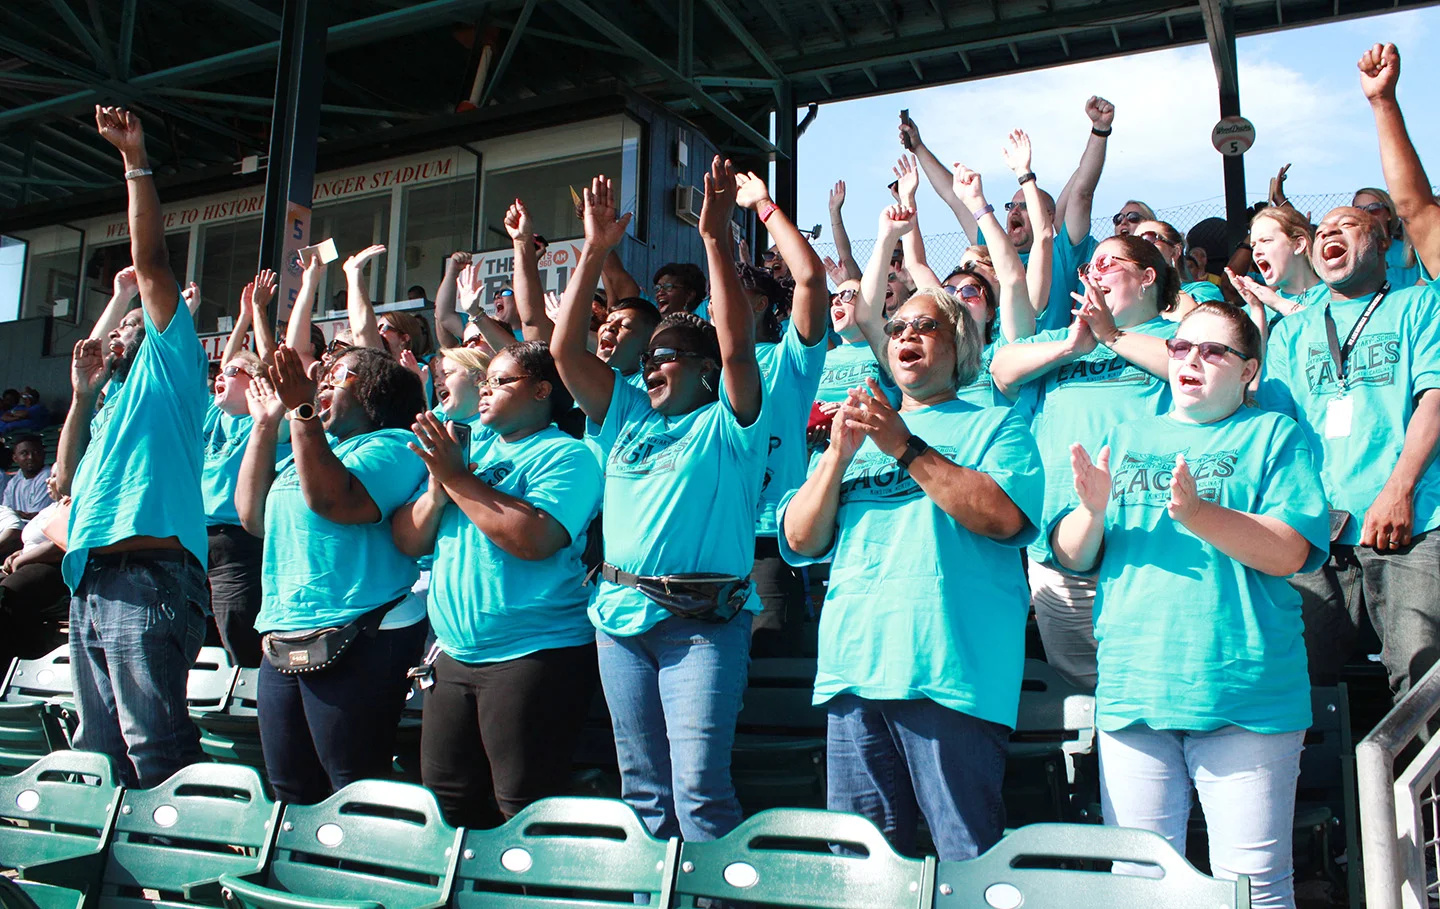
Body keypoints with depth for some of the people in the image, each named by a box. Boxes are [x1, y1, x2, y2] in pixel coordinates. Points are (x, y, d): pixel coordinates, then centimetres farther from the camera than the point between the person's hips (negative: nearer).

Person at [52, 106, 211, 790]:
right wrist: (82, 393, 20)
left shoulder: (170, 364, 8)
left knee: (159, 757, -11)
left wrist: (135, 159, 1)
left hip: (148, 579, -9)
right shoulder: (115, 402, 30)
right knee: (99, 756, 10)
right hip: (90, 583, 9)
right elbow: (66, 482, 23)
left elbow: (150, 261, 0)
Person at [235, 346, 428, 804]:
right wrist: (265, 424, 14)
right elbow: (252, 516, 15)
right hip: (282, 641, 9)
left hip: (359, 642, -9)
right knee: (290, 796, 13)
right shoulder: (306, 450, 21)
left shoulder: (393, 445, -6)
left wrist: (302, 411, -19)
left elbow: (332, 500, -22)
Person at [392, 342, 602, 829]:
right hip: (453, 653, 7)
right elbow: (406, 540, 13)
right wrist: (437, 490, -7)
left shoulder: (565, 455, -6)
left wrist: (458, 478, -14)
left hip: (532, 655, -7)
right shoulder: (471, 448, 15)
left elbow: (534, 538, -24)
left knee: (525, 812, -2)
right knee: (447, 801, 14)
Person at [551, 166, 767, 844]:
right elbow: (566, 351, 9)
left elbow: (738, 346, -13)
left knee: (699, 789, -11)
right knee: (643, 789, 11)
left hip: (700, 619, -5)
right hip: (620, 614, 5)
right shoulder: (625, 414, 17)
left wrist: (716, 237, -18)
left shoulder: (726, 421, 3)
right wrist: (594, 252, 3)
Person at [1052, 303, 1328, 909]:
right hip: (1131, 693, 3)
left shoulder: (1274, 435, 8)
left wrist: (1198, 513, -21)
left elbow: (1289, 553, -7)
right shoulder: (1125, 440, 18)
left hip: (1244, 696, -3)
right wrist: (1092, 511, -9)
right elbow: (1070, 557, 13)